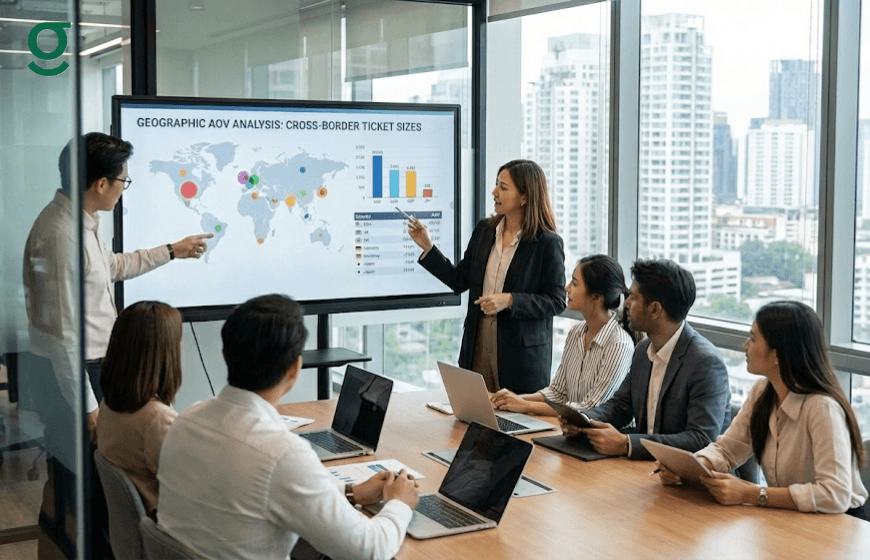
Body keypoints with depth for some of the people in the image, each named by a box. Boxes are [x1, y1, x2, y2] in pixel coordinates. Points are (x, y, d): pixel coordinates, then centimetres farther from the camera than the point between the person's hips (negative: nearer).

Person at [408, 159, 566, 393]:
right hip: (478, 348, 5)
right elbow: (460, 280, 13)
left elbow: (556, 301, -8)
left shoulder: (548, 243, -8)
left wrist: (509, 300, -19)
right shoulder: (484, 230, 8)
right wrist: (427, 247, 5)